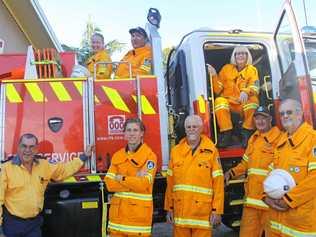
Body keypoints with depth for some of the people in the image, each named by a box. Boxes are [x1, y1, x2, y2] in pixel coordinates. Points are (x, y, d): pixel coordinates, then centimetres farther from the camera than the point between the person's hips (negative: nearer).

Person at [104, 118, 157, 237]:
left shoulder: (149, 156, -6)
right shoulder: (117, 155, 7)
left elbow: (143, 184, -16)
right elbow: (110, 184, -3)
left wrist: (121, 178, -8)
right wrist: (135, 181, -12)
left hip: (139, 213, -4)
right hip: (118, 211, 4)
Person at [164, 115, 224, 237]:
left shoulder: (211, 151, -2)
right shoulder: (176, 151, 7)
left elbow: (218, 182, -4)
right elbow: (170, 182, 8)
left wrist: (217, 210, -6)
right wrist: (169, 208, 7)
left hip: (202, 213, -2)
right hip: (180, 212, 3)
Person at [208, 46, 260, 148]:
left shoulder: (252, 70, 9)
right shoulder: (226, 68, 11)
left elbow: (255, 88, -8)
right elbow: (217, 90, 4)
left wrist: (246, 92, -31)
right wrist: (214, 76, -12)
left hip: (245, 104, 0)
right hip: (228, 102, 1)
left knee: (253, 99, -32)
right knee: (219, 101, -31)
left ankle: (247, 133, -22)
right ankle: (226, 134, -28)